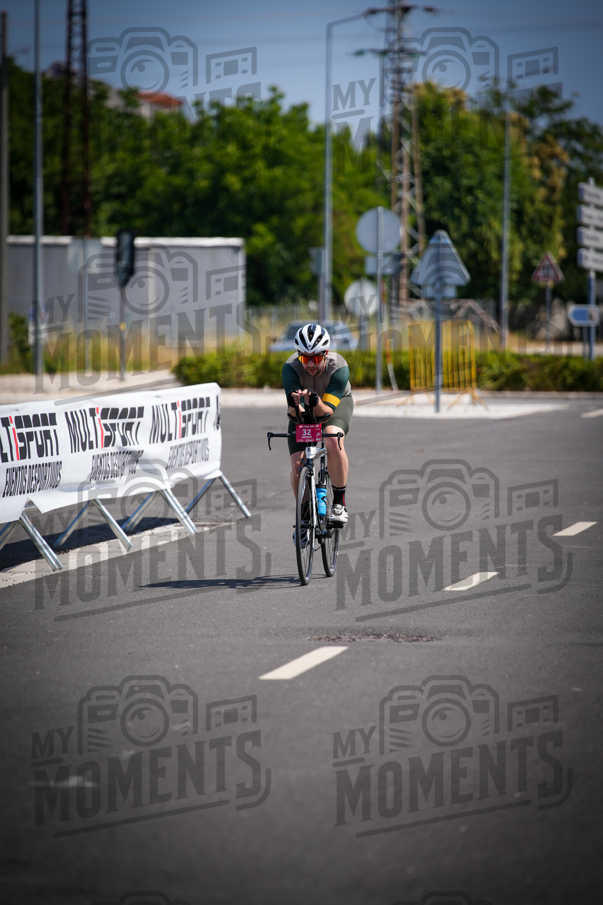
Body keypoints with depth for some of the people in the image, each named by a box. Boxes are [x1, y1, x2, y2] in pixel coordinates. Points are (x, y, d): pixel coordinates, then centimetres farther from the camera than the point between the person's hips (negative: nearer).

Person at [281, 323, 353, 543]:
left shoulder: (339, 368, -35)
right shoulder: (291, 368, -32)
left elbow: (326, 413, -37)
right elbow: (293, 411, -34)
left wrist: (316, 402, -58)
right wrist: (296, 404, -57)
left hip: (336, 402, -2)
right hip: (303, 409, 2)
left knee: (333, 439, -35)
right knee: (298, 466, -12)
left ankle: (339, 502, -19)